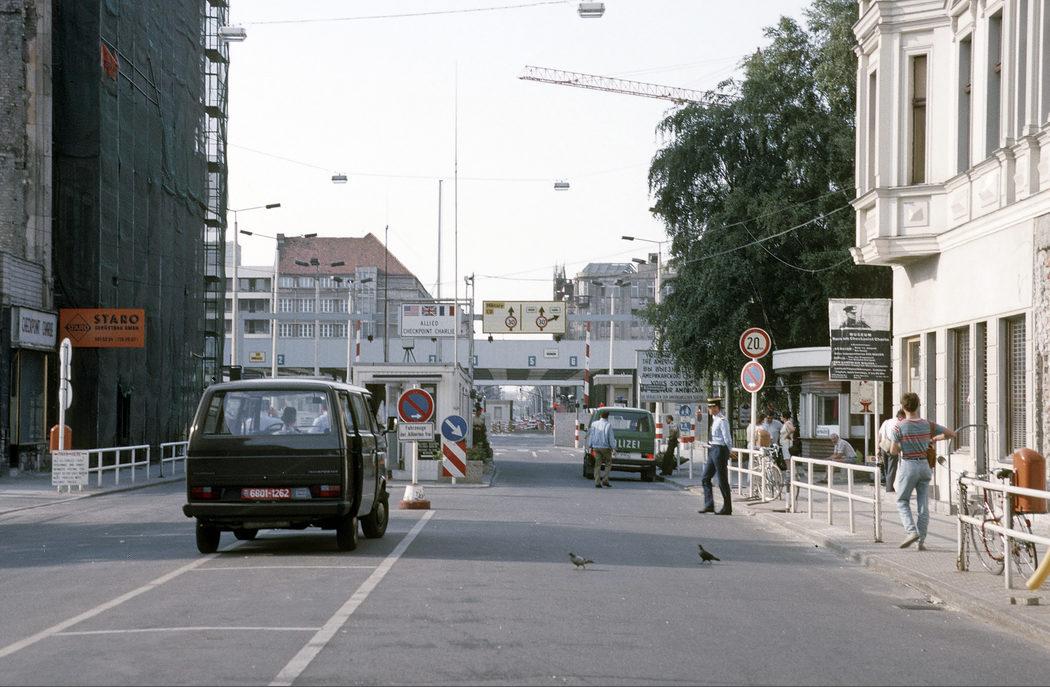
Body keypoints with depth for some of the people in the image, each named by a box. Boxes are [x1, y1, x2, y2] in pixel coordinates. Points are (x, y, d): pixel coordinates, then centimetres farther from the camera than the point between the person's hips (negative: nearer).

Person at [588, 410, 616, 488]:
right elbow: (611, 437, -9)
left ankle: (597, 482, 1)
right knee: (608, 464, 11)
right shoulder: (608, 425, -10)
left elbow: (591, 435, 5)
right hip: (605, 447, -3)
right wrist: (613, 447, -1)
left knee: (597, 465, 7)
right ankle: (605, 480, 0)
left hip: (596, 447, 3)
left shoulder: (594, 424, 1)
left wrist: (590, 445, 13)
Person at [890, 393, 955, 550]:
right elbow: (952, 434, 7)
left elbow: (893, 451, -6)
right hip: (925, 465, 4)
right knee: (923, 504, 7)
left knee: (902, 501, 10)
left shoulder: (900, 427, -11)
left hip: (908, 465, -3)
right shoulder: (928, 425, 0)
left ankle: (911, 531, -10)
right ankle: (921, 540, 6)